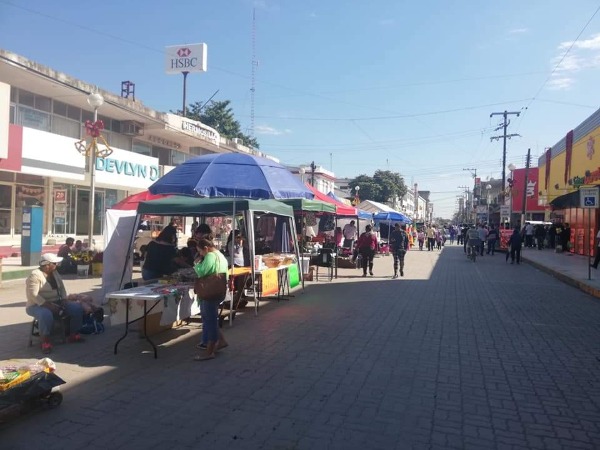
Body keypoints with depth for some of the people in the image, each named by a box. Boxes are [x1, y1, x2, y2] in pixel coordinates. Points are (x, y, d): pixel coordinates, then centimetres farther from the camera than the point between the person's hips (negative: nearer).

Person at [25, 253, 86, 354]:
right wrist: (48, 305, -29)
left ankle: (74, 335, 0)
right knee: (46, 315, -41)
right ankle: (45, 342, -23)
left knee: (77, 307, -10)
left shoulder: (54, 273, 8)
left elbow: (61, 287, 13)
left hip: (56, 303, 7)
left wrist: (64, 299, -6)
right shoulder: (35, 275, -16)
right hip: (38, 305, -7)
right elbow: (32, 295, -24)